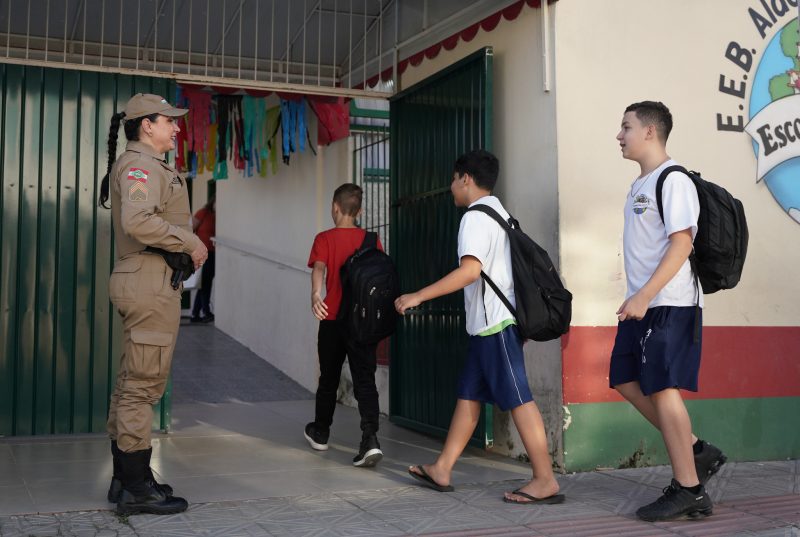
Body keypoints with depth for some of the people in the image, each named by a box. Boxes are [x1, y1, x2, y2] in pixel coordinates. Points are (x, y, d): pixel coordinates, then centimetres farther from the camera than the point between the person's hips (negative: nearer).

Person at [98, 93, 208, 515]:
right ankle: (136, 488, -2)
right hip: (150, 281, -11)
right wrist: (190, 242, -17)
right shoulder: (139, 164, -10)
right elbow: (137, 220, -27)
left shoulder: (150, 166, 22)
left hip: (144, 283, 11)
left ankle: (126, 479, 22)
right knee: (144, 382, -7)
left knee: (132, 381, 13)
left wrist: (187, 248, 11)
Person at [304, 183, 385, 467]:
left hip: (333, 318, -1)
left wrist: (316, 295, -33)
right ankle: (370, 439, -19)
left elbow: (319, 267, -18)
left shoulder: (324, 238, -1)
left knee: (329, 378, 16)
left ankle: (320, 433, 32)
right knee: (365, 380, -3)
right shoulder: (371, 240, 5)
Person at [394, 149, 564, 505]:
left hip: (494, 322, -10)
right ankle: (441, 471, 19)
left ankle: (545, 481, -3)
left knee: (517, 399, -7)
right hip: (489, 323, 10)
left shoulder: (475, 217, -12)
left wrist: (418, 296, -22)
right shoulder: (499, 213, 18)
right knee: (468, 394, 12)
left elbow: (470, 270, -24)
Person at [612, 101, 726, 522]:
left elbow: (681, 244, -19)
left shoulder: (673, 180, -12)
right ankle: (697, 451, 19)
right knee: (626, 382, 10)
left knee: (661, 388, -7)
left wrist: (644, 296, -24)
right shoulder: (639, 185, 17)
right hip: (643, 305, 10)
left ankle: (688, 489, 3)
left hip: (669, 305, -10)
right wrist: (635, 298, 18)